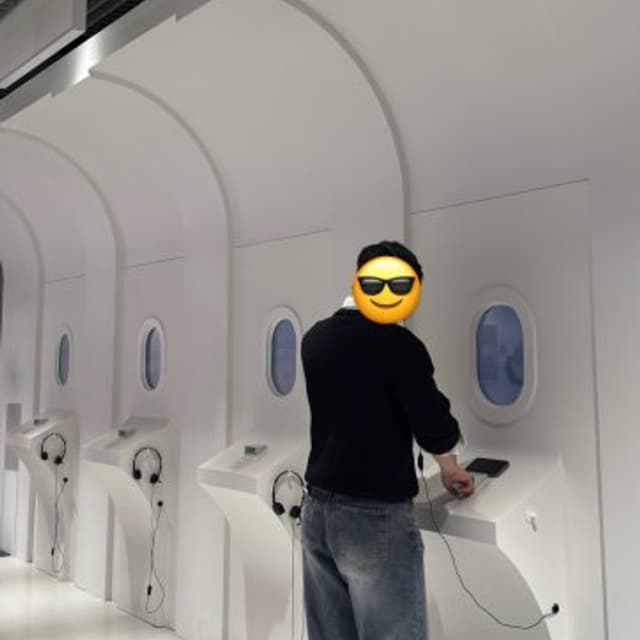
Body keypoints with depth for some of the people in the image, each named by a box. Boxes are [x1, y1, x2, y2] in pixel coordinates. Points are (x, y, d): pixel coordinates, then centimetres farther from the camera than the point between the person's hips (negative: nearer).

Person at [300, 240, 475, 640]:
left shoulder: (315, 338, 5)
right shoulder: (397, 343, -16)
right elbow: (434, 427, -11)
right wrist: (450, 469, 11)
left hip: (318, 509, 7)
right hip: (375, 517, -7)